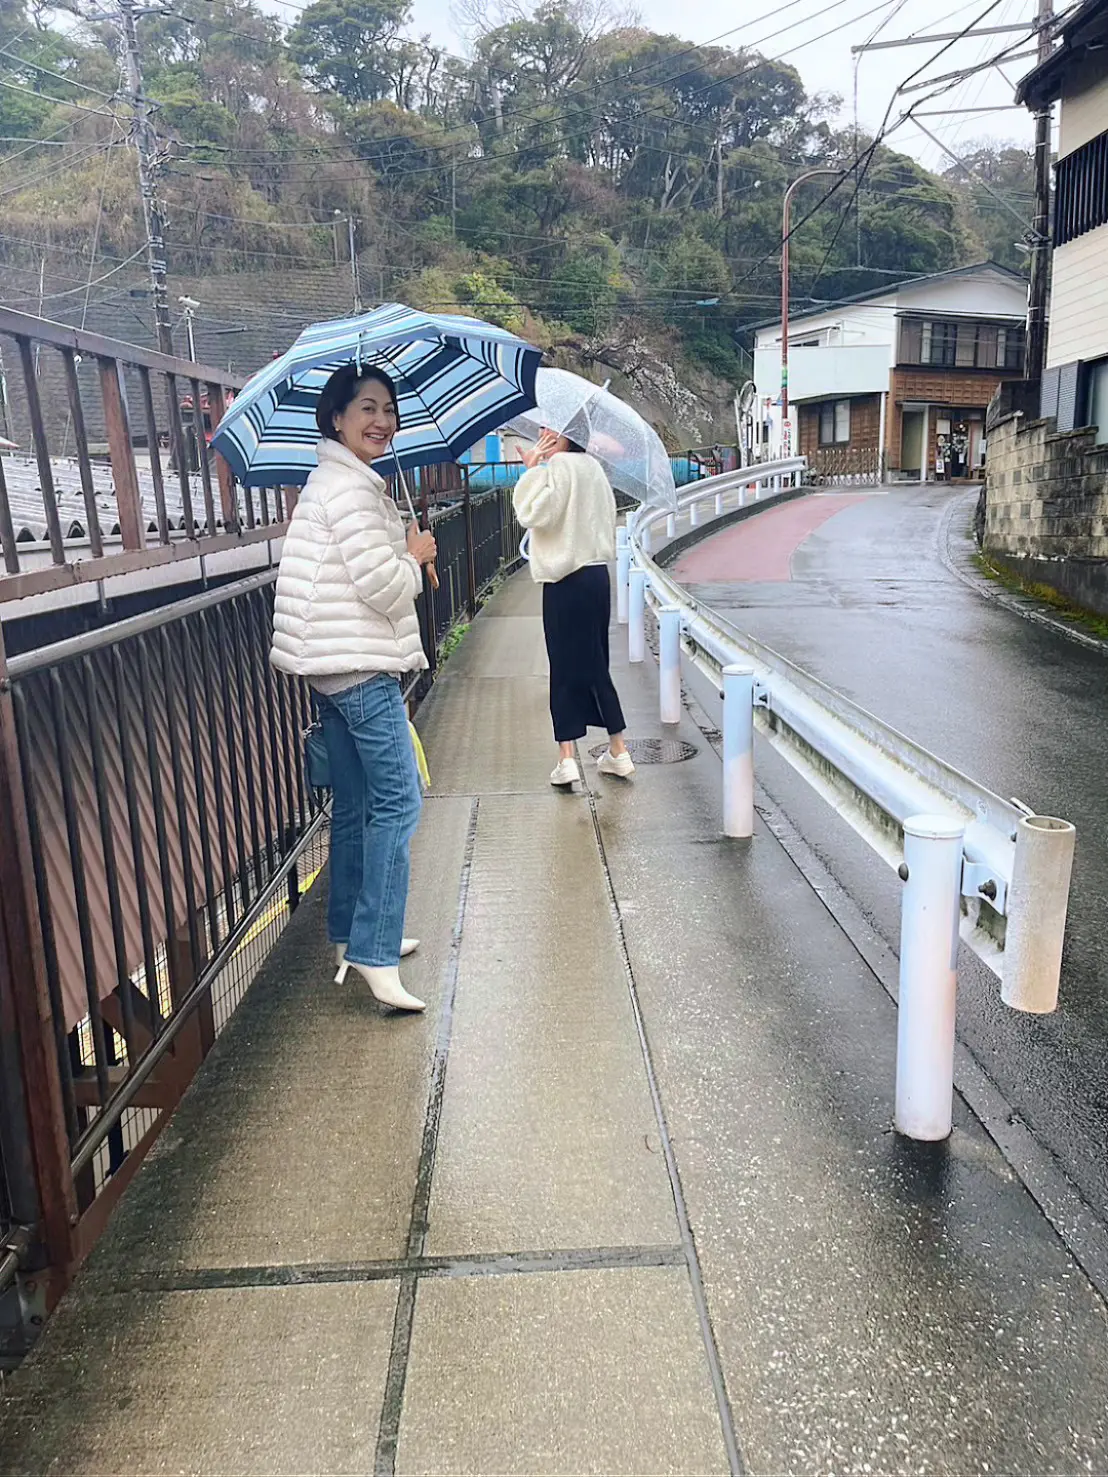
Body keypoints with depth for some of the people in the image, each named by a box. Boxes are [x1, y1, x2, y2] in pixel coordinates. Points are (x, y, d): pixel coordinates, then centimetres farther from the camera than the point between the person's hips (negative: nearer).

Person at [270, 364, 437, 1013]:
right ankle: (375, 952, -8)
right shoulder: (348, 486, -14)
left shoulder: (345, 481, 19)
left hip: (342, 667, 11)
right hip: (360, 668, -11)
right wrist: (416, 554, -1)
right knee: (398, 799, -9)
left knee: (356, 804, 15)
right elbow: (385, 588, -18)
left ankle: (352, 935, 25)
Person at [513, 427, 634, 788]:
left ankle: (567, 758, -2)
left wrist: (532, 470, -13)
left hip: (566, 581, -8)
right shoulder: (592, 466, 15)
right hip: (596, 574, 8)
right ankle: (618, 751, 18)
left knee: (566, 668, -3)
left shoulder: (560, 466, -11)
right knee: (595, 666, 14)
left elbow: (535, 513, -20)